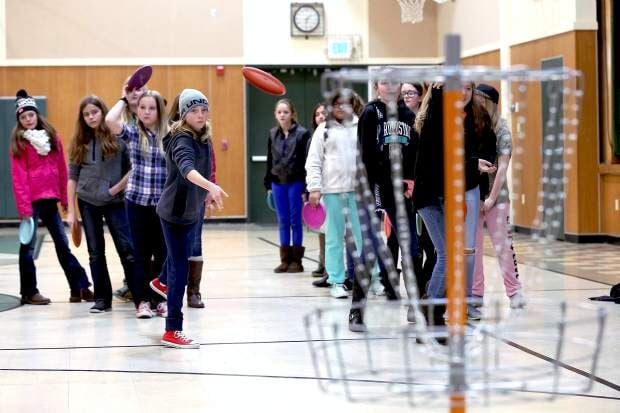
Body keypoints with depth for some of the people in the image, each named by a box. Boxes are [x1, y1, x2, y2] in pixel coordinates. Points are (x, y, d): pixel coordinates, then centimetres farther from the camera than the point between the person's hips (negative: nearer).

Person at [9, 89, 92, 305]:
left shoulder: (51, 136, 9)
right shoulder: (19, 142, -4)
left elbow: (61, 169, 11)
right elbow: (18, 176, -9)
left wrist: (65, 197, 7)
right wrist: (23, 206, -14)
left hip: (50, 198, 5)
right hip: (32, 200, -5)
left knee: (63, 244, 9)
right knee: (28, 246, 2)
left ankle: (80, 287, 11)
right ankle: (29, 292, 9)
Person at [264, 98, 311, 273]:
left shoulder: (302, 133, -8)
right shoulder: (273, 134, 7)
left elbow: (307, 161, -10)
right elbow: (270, 160, 13)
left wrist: (306, 187, -13)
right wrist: (268, 184, 11)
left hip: (296, 182, -5)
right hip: (278, 183, 5)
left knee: (295, 221, 2)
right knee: (283, 222, 8)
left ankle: (296, 260, 9)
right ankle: (285, 260, 14)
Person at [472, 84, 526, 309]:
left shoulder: (502, 129, -4)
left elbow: (502, 166, -7)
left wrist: (492, 198, -9)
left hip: (495, 195, -3)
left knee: (503, 244, -2)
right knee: (471, 246, 4)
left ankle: (515, 291, 4)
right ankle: (475, 292, 12)